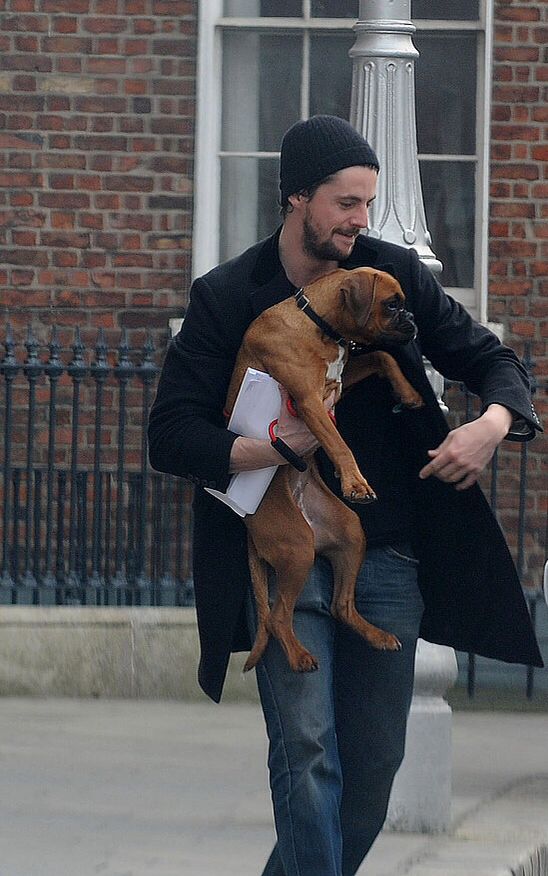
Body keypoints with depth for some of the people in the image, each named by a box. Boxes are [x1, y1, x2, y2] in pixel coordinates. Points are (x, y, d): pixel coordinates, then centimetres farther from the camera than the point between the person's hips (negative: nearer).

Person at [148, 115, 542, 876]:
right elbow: (171, 435, -5)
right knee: (307, 749, -16)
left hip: (386, 555, 3)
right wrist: (262, 450, -24)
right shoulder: (227, 298, -2)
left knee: (375, 761, 4)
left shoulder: (394, 275, 5)